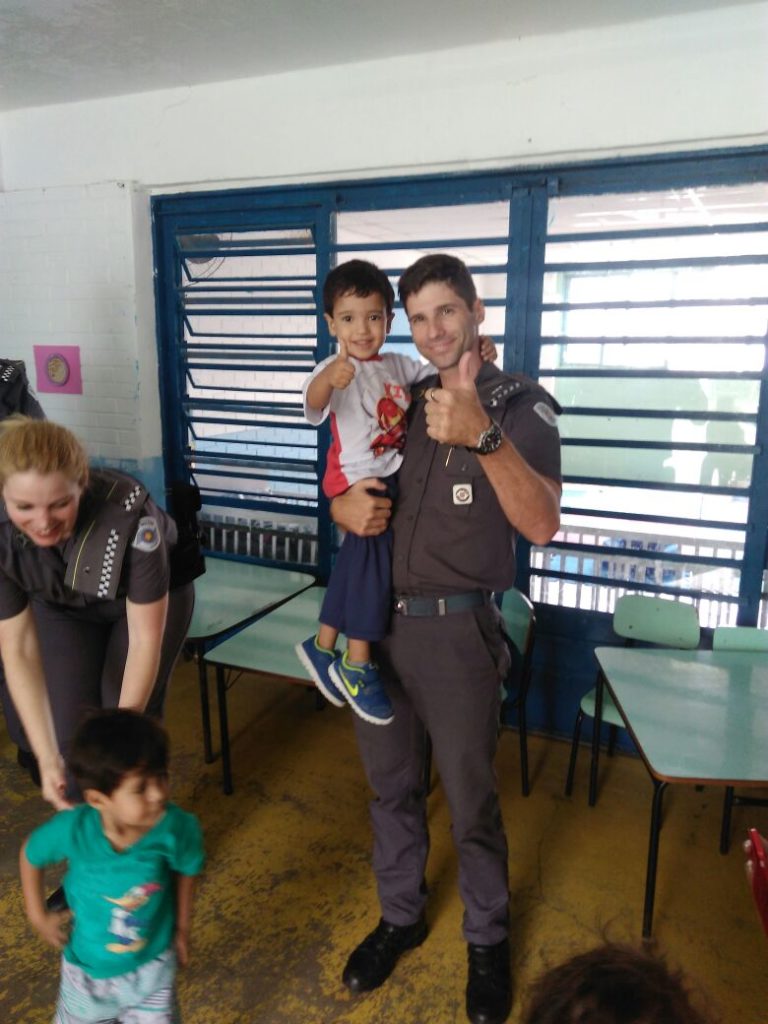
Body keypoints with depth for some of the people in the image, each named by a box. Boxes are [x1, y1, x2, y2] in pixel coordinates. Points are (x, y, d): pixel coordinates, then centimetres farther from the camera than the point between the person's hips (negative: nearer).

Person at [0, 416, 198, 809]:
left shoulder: (129, 513, -41)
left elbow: (145, 640, -32)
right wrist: (47, 757, -32)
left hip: (153, 595, -2)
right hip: (64, 606, 3)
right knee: (68, 726, -9)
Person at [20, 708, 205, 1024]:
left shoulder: (175, 827, -32)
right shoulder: (73, 828, -32)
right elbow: (30, 855, -8)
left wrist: (181, 928, 3)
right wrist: (38, 916, -3)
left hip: (151, 965, -1)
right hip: (87, 967, 1)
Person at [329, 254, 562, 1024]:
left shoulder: (521, 405, -8)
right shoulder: (401, 400, 7)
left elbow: (542, 526, -23)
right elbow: (346, 491, 14)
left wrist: (483, 436, -37)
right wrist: (346, 507, -10)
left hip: (456, 630, -5)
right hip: (376, 621, 5)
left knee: (471, 805, 10)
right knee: (390, 786, 20)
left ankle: (487, 940, 37)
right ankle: (400, 916, 43)